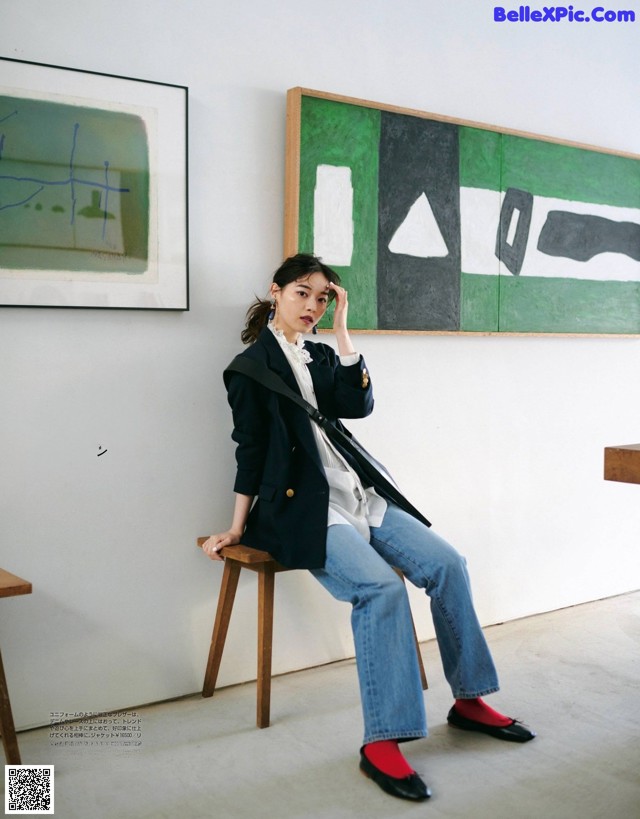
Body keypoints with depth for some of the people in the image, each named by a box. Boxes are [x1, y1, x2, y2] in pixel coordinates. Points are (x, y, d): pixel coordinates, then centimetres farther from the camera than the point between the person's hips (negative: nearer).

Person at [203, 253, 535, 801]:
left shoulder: (319, 356, 18)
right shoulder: (253, 366, 1)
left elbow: (359, 404, 0)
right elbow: (250, 450, -2)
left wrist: (340, 330, 0)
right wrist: (237, 529, -2)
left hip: (357, 495, 7)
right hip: (302, 508, -7)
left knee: (447, 564, -8)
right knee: (381, 588, -29)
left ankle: (469, 699, 6)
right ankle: (382, 742, -24)